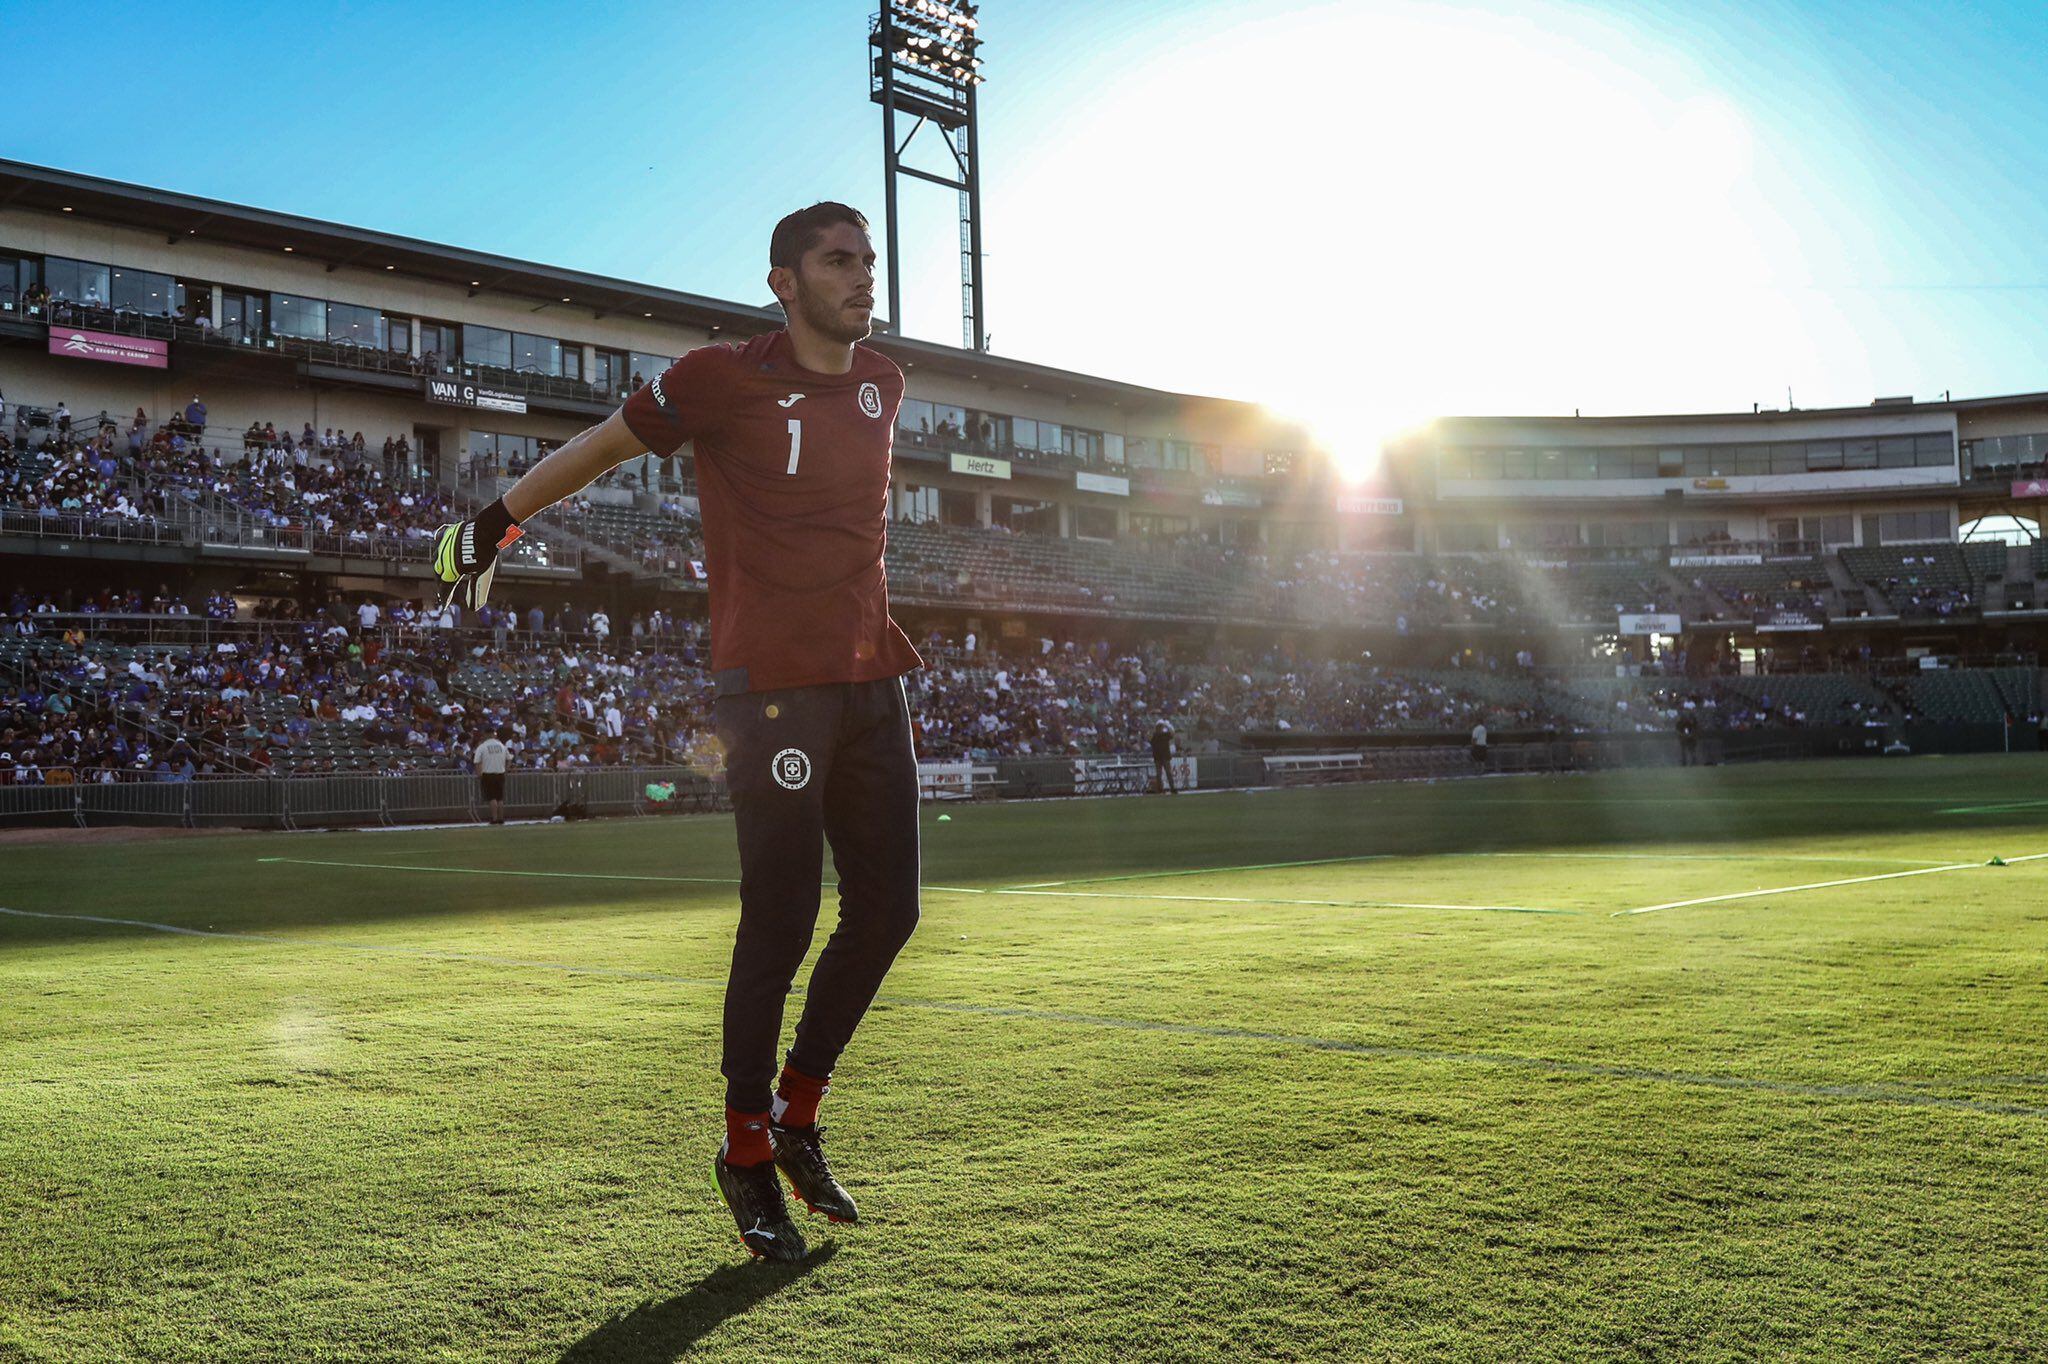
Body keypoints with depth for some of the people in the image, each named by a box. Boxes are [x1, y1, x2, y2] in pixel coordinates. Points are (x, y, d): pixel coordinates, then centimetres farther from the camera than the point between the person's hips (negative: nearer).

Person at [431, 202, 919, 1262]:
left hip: (872, 679, 7)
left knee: (886, 910, 6)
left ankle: (797, 1119, 24)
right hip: (771, 685, -7)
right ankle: (747, 1154, 12)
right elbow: (604, 445, 8)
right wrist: (496, 522, 14)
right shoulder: (726, 378, -6)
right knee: (781, 924, -6)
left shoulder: (881, 383, 13)